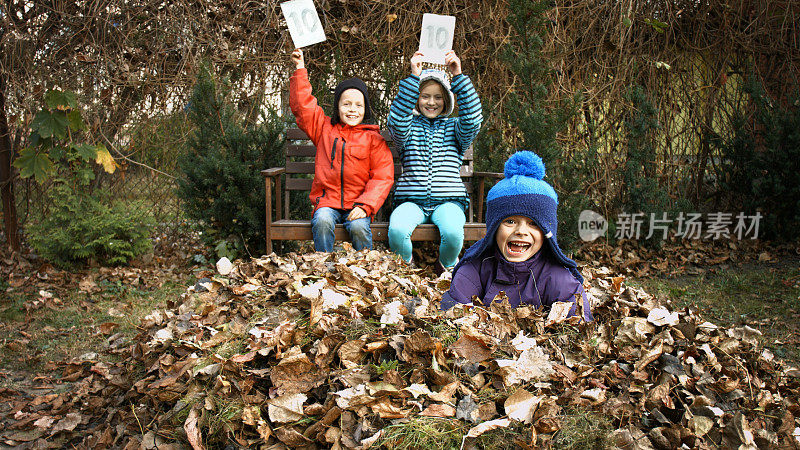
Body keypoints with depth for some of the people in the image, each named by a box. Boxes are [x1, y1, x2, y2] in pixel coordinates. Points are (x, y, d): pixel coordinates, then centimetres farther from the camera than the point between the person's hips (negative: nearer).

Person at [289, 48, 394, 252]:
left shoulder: (373, 138, 6)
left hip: (358, 205, -1)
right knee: (322, 222, -30)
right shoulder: (324, 128, 15)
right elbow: (302, 105, 16)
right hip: (326, 202, 2)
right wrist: (300, 69, 12)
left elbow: (382, 177, -1)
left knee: (358, 227, -30)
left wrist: (365, 206, -14)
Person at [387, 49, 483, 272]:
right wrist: (414, 78, -17)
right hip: (412, 201, 0)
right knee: (397, 230, -32)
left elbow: (473, 118, -7)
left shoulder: (454, 128, 15)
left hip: (448, 201, 1)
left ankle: (447, 267, 3)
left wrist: (458, 76, -14)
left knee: (452, 232, -32)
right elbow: (397, 120, -11)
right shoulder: (409, 126, 13)